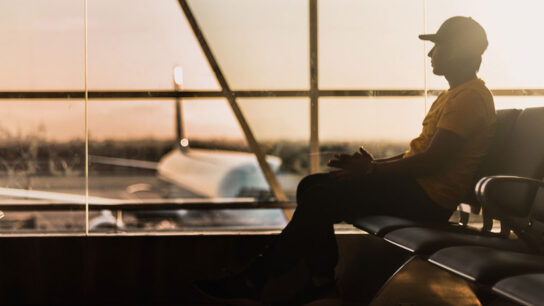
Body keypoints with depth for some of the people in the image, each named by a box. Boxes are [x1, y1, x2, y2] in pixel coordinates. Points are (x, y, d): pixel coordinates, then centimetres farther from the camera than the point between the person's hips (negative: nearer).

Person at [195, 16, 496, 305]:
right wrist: (375, 163, 6)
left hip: (429, 197, -11)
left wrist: (371, 169, -15)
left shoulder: (470, 97, -13)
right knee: (311, 186, 3)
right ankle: (322, 279, -1)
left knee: (320, 198, -18)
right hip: (415, 184, 11)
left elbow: (432, 161, -22)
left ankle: (255, 280, -6)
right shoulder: (452, 94, 21)